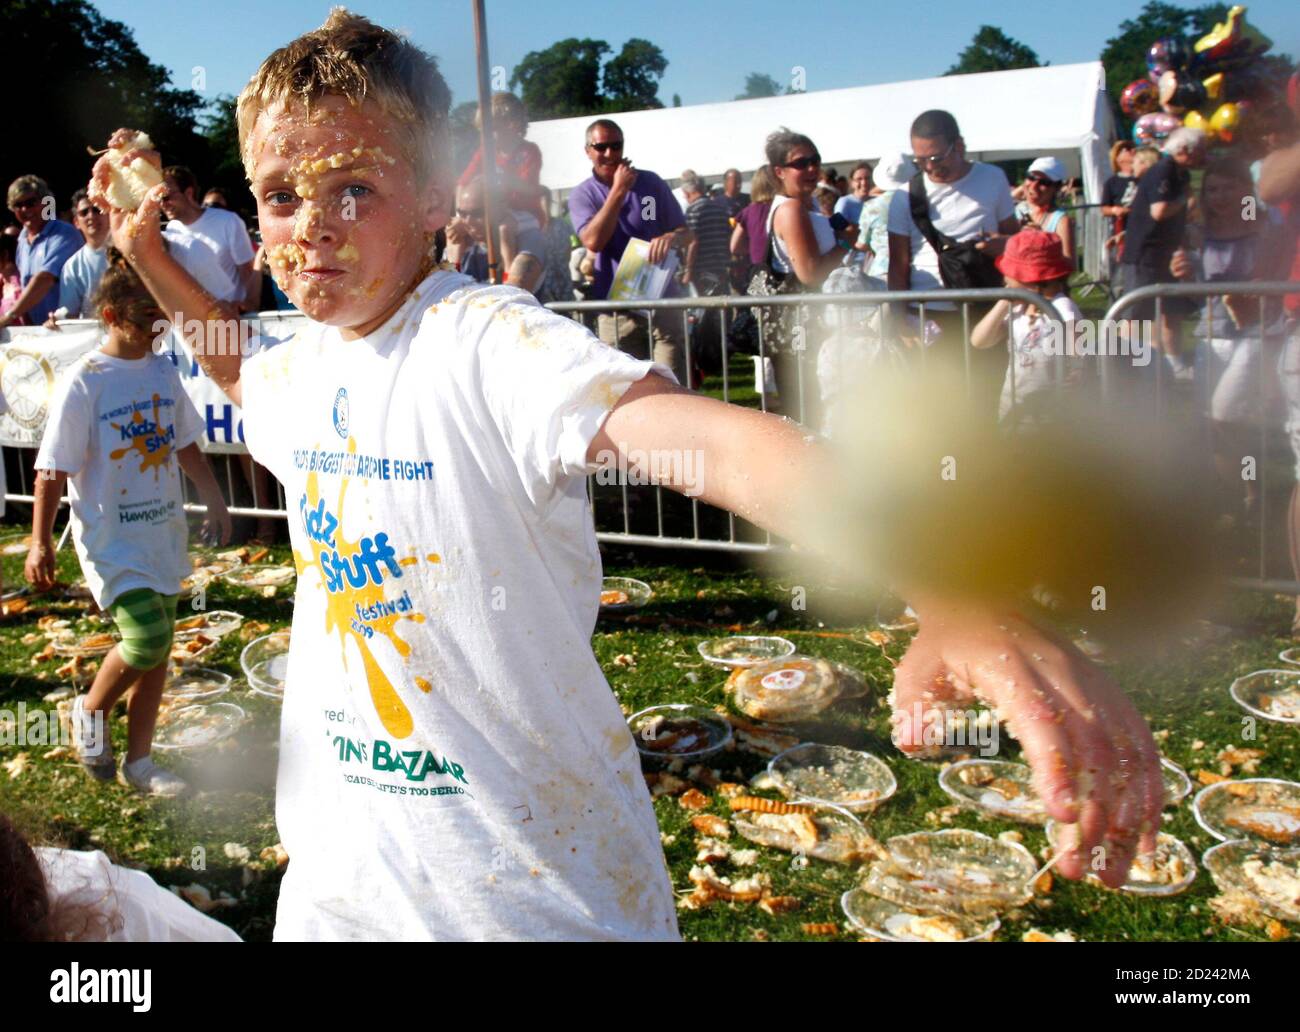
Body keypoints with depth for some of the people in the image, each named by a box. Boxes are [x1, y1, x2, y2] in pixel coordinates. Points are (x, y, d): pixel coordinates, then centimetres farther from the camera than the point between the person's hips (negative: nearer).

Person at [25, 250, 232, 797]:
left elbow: (185, 444, 16)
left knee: (157, 648, 9)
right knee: (146, 637, -17)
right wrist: (40, 541, -14)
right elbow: (53, 468, -12)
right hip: (110, 537, -6)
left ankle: (138, 761, 23)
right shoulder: (83, 382, -14)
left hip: (162, 531, 6)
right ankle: (90, 712, 14)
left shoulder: (163, 371, 5)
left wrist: (213, 499, 14)